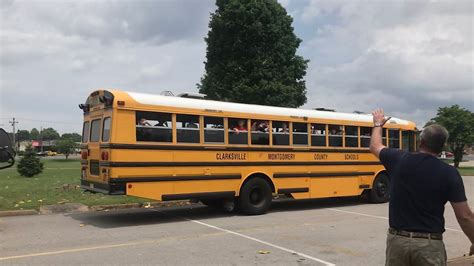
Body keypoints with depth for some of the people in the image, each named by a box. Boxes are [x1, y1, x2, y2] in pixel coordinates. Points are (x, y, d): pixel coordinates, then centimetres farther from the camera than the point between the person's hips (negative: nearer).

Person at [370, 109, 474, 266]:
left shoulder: (399, 160, -4)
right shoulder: (449, 173, -9)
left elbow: (375, 146, 18)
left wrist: (378, 123, 35)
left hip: (397, 240, 2)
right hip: (430, 244, -2)